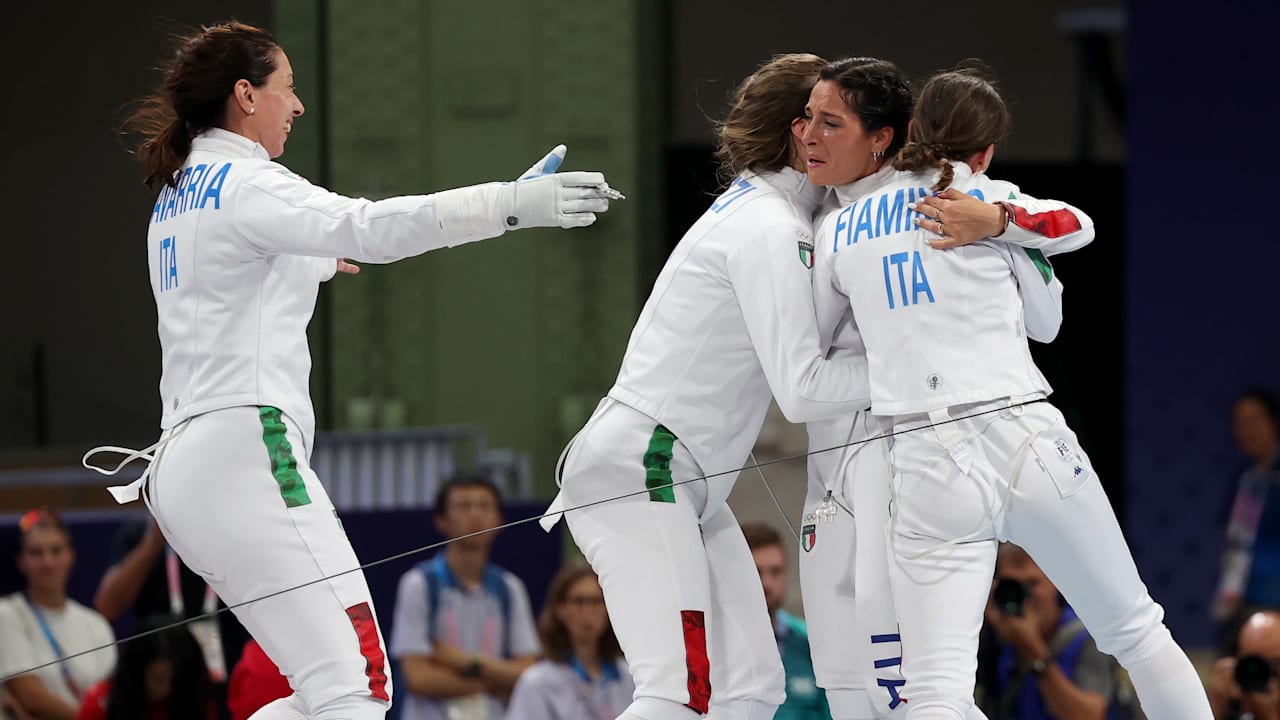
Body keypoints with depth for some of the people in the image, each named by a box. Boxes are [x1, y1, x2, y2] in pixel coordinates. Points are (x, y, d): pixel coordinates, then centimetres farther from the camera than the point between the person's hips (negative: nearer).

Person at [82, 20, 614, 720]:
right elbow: (372, 227, -24)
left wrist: (313, 260, 51)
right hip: (244, 453, -10)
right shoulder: (243, 183, -8)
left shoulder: (177, 194, 20)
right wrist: (514, 203, -29)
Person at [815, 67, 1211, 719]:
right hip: (1026, 442, -1)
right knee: (1137, 631, 17)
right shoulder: (987, 202, 3)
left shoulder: (836, 232, 10)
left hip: (926, 464, 1)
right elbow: (1076, 225, 21)